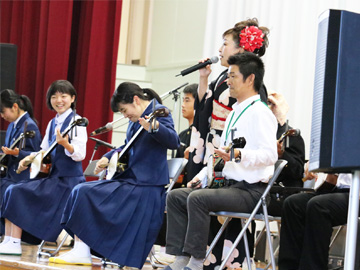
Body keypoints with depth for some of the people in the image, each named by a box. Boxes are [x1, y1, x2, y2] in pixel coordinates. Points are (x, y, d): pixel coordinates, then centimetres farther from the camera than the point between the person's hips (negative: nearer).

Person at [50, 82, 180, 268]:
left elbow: (174, 142, -24)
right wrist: (108, 157, 15)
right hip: (129, 179, 10)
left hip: (144, 186, -10)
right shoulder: (136, 119, 17)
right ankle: (81, 251, -10)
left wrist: (154, 127, -42)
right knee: (81, 192, -2)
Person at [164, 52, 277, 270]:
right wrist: (202, 176, 16)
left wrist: (239, 154, -36)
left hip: (251, 190, -10)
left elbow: (269, 154, -22)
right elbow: (220, 154, 29)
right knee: (175, 196, 1)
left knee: (197, 198, -29)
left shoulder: (260, 112, -11)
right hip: (230, 185, 10)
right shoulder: (235, 113, 21)